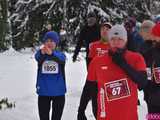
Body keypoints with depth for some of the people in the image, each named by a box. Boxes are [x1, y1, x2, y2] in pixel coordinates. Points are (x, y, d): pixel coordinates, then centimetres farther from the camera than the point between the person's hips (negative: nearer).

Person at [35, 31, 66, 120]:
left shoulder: (60, 55, -4)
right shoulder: (40, 54, -2)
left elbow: (60, 59, -29)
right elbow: (37, 57, -27)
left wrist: (51, 53, -51)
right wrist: (42, 53, -52)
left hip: (58, 92, -1)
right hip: (43, 92, 1)